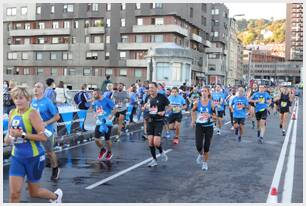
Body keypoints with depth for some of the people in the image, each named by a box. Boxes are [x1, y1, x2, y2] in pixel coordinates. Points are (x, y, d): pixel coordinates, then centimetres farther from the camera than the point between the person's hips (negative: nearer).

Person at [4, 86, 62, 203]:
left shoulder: (32, 113, -16)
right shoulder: (12, 113, 3)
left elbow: (44, 137, -22)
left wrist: (22, 134, -27)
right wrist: (8, 138, -5)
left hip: (34, 157, -5)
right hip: (17, 157, 5)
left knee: (34, 192, 12)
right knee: (14, 193, -3)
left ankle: (56, 196, 44)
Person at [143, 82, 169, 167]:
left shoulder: (162, 97, -7)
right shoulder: (148, 98, 6)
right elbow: (144, 108, 18)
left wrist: (164, 111, -15)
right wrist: (144, 107, -5)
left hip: (159, 121, -5)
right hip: (150, 121, 5)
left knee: (156, 142, -13)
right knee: (150, 142, 4)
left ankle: (162, 152, 20)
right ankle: (154, 160, 19)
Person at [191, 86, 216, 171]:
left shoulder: (211, 103, -8)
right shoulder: (197, 102, -5)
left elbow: (215, 117, -6)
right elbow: (193, 111, 15)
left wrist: (210, 116, -25)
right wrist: (193, 120, 11)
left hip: (209, 126, 0)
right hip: (199, 126, 0)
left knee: (206, 146, 5)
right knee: (198, 145, -10)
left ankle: (205, 163, 27)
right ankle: (201, 154, 27)